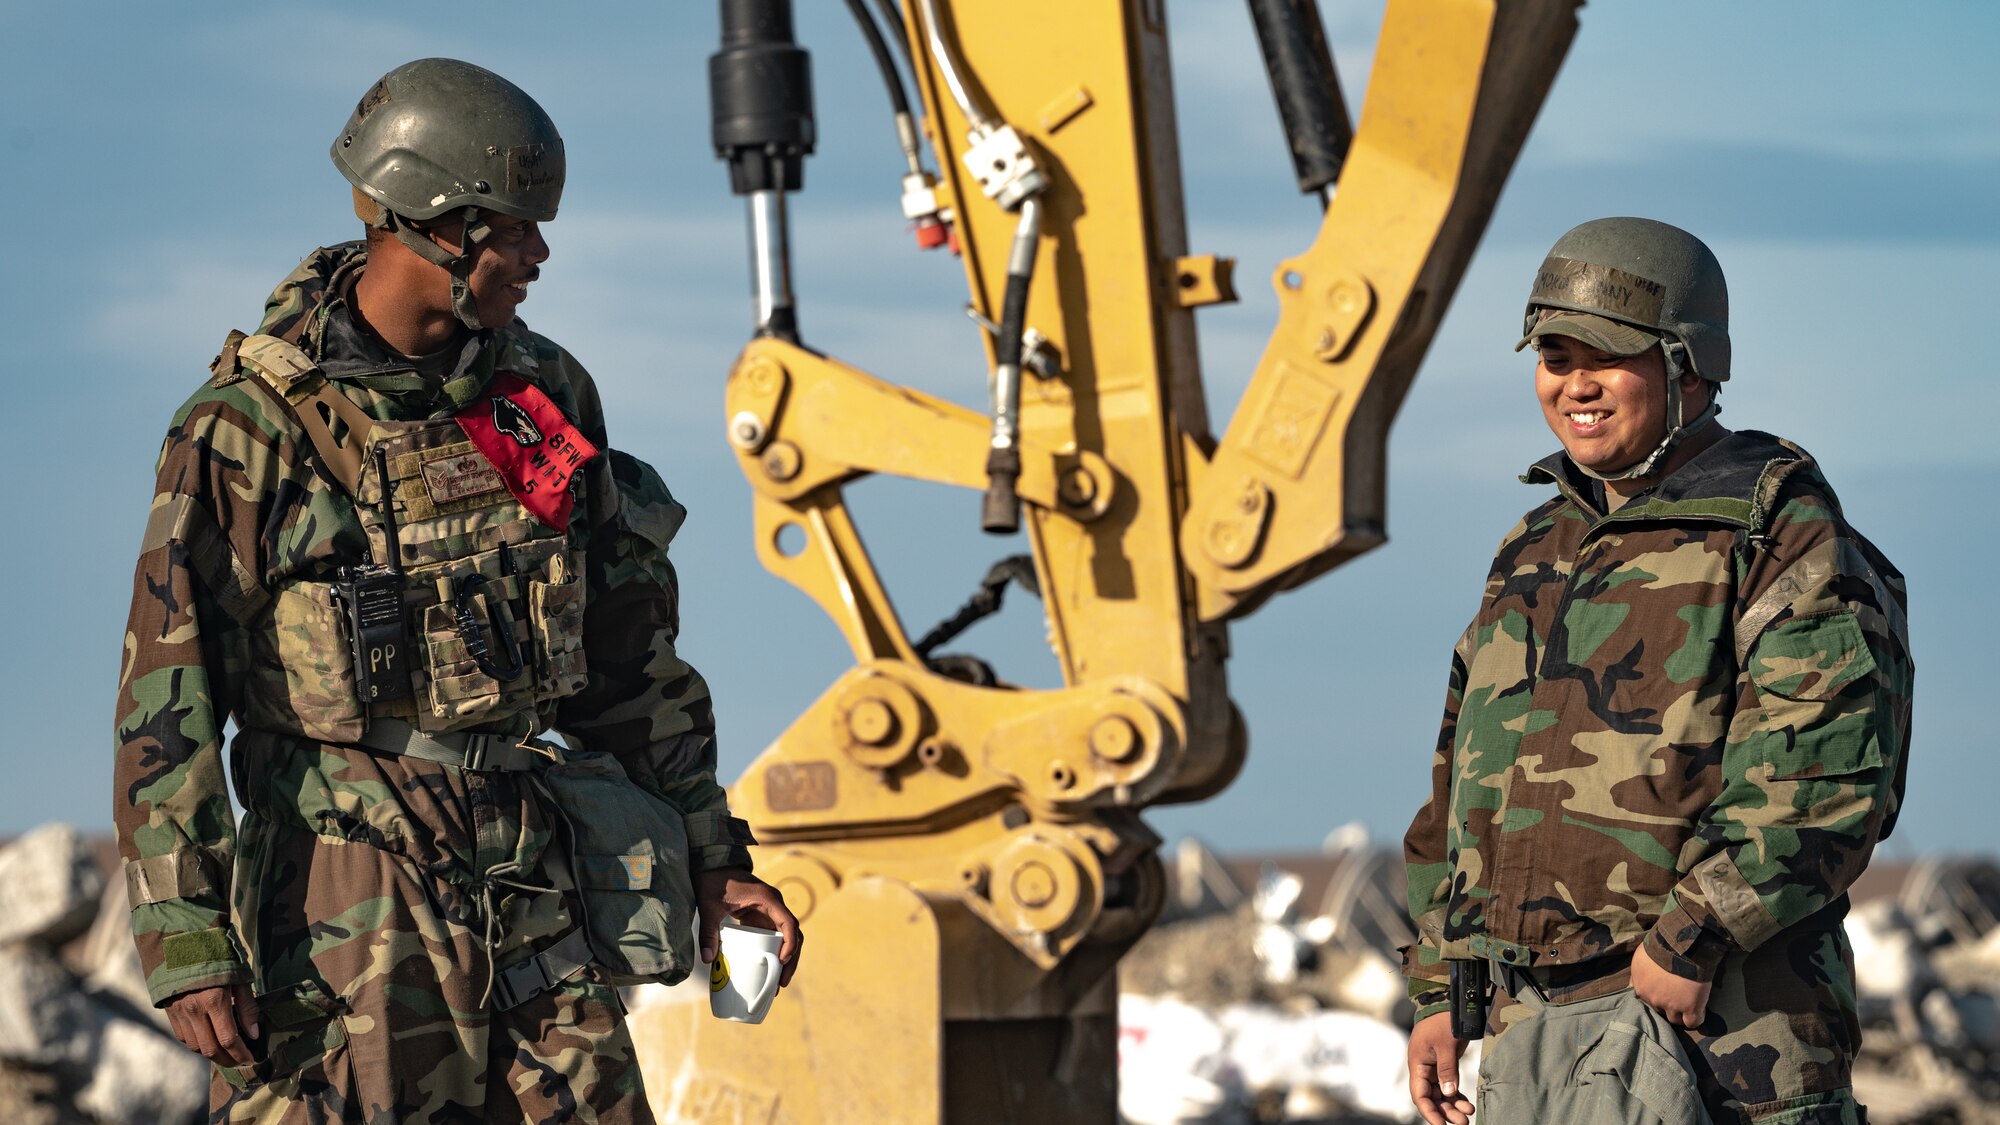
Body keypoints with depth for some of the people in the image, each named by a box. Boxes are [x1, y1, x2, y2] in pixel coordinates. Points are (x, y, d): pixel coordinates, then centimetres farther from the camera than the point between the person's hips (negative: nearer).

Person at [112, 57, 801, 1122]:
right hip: (347, 923, -5)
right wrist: (188, 947, -14)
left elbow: (630, 655, 18)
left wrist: (711, 857, 16)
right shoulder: (251, 426, -9)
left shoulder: (544, 394, 9)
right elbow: (167, 700, -9)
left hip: (533, 896, 5)